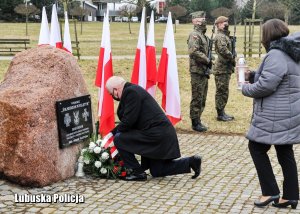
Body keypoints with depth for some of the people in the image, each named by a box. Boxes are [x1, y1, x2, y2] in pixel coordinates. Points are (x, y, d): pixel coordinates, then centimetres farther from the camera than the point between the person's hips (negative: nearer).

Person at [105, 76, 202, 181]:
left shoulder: (130, 92, -15)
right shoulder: (135, 90, 16)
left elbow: (128, 121, -19)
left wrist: (114, 133, -3)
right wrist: (112, 132, 18)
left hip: (157, 136, -11)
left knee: (119, 139, -8)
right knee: (157, 171, 19)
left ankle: (137, 172, -1)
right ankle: (191, 162, 14)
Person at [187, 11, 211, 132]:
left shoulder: (203, 35, 17)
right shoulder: (194, 35, -14)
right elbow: (194, 52, -26)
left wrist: (208, 63, 9)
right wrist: (207, 61, -18)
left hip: (204, 72, 10)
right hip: (197, 72, -9)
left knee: (202, 98, 14)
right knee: (197, 98, -5)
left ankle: (198, 120, 22)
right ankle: (195, 122, 2)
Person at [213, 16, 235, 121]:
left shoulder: (225, 35, 17)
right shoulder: (220, 36, -14)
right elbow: (224, 50, -27)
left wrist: (231, 59, 5)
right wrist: (232, 59, -14)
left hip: (226, 68, 10)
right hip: (222, 68, -10)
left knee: (223, 92, 15)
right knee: (222, 92, -5)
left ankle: (222, 112, 22)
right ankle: (220, 114, 1)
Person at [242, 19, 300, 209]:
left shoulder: (276, 55, -18)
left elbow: (265, 85, -24)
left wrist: (246, 88, -5)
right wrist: (254, 75, 16)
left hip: (276, 116, -9)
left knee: (257, 148, 4)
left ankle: (271, 192, 7)